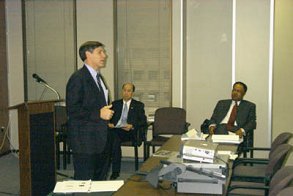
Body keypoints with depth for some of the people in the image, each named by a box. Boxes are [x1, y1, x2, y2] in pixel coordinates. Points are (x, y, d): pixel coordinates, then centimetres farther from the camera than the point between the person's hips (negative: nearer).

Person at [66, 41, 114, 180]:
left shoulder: (98, 77, 17)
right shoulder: (78, 78, -13)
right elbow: (72, 110, -20)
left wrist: (107, 114, 14)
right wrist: (98, 114, -22)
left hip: (101, 141, 9)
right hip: (85, 142, -9)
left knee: (100, 181, 14)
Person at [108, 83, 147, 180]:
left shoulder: (138, 105, 15)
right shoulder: (115, 104, 23)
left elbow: (143, 121, 4)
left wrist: (132, 126, -15)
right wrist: (108, 123, -8)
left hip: (129, 131, -2)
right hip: (114, 129, 3)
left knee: (116, 138, -36)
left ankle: (115, 171, -30)